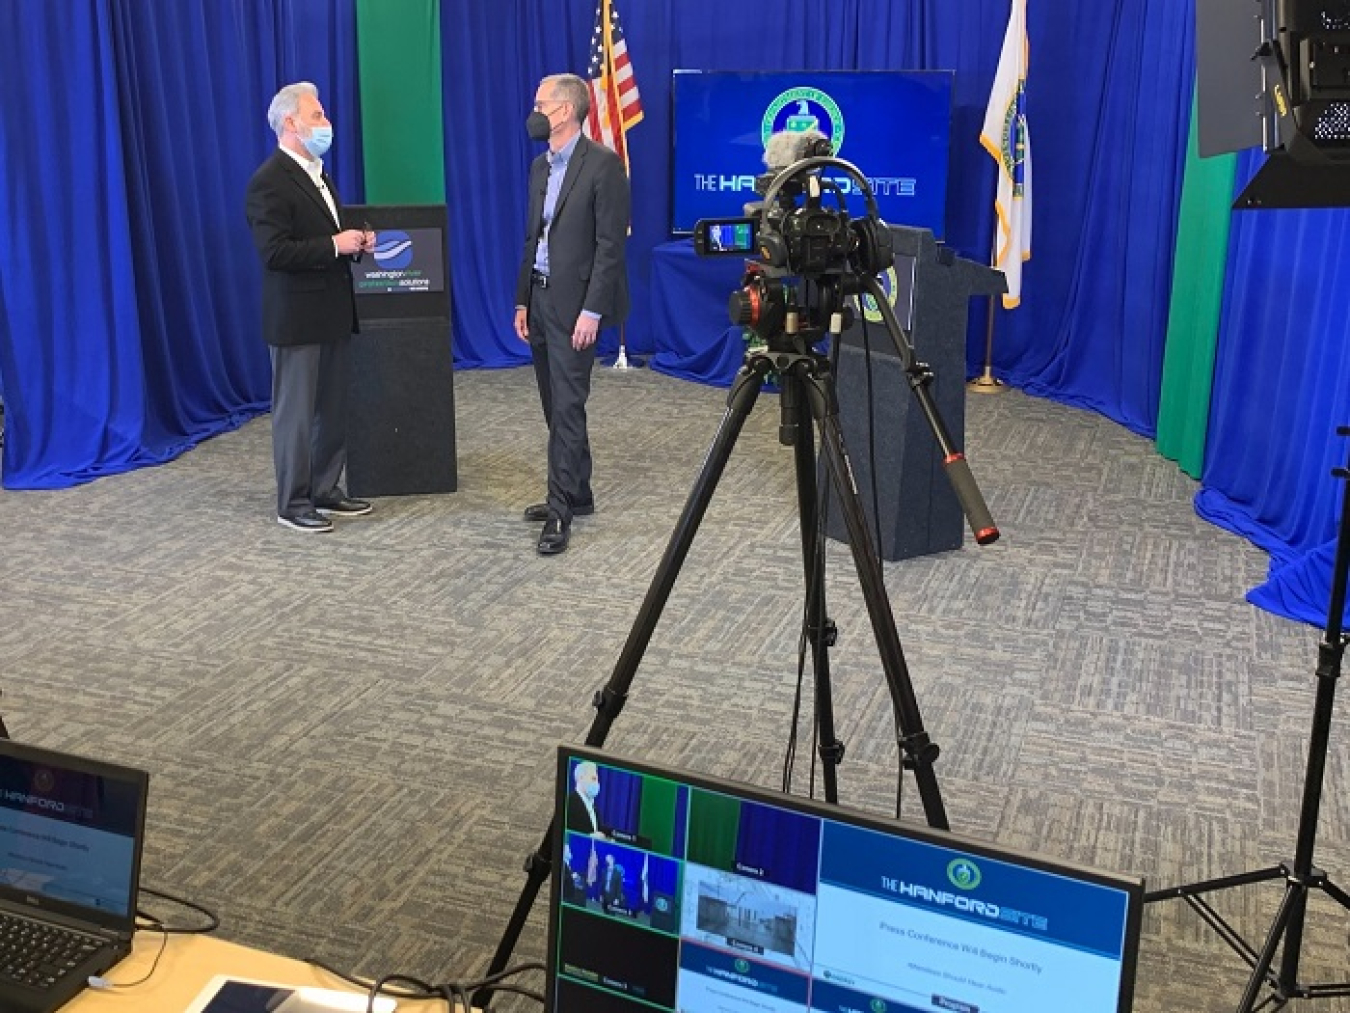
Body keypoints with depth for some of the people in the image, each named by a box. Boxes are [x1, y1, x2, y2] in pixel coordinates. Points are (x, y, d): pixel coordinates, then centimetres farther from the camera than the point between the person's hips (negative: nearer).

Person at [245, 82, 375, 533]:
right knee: (296, 412, 1)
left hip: (333, 313, 9)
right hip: (297, 318, -9)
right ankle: (293, 503, 11)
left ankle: (325, 491, 25)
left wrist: (355, 241, 3)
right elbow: (274, 252, -23)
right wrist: (334, 245, -21)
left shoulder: (317, 173, 15)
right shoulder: (269, 182, -15)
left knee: (333, 410, 13)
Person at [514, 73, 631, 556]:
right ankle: (576, 495, 24)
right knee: (556, 405, 13)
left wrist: (592, 311, -19)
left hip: (575, 302, -8)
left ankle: (561, 510, -3)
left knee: (567, 406, -8)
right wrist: (523, 300, 13)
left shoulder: (603, 164, -11)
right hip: (541, 298, 8)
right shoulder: (541, 166, 14)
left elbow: (610, 244, -15)